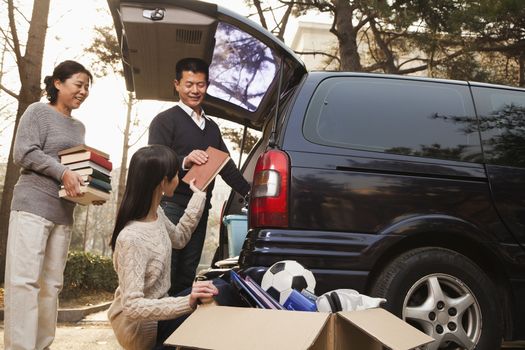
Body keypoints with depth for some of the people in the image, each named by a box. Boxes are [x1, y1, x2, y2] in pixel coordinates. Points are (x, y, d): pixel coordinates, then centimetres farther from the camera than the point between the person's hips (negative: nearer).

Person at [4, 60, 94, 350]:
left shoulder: (79, 127, 21)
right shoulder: (38, 112, 1)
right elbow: (23, 153, -9)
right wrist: (63, 173, -17)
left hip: (63, 212, 7)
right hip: (33, 206, -7)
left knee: (51, 284, 4)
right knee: (24, 279, -10)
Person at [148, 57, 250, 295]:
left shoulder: (211, 127, 22)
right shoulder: (165, 121, -1)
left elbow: (226, 167, 23)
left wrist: (250, 193, 13)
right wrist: (185, 161, -29)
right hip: (172, 207, -6)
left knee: (187, 275, 9)